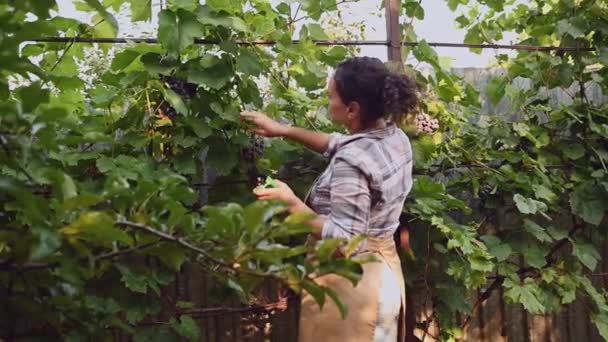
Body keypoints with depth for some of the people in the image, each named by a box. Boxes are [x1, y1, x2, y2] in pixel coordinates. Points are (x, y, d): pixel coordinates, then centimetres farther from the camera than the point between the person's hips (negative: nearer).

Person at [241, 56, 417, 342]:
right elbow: (339, 144, 17)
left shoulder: (352, 162, -28)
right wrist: (283, 130, 16)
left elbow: (345, 240, -28)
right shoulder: (395, 137, 0)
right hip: (381, 268, 9)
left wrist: (292, 203, -21)